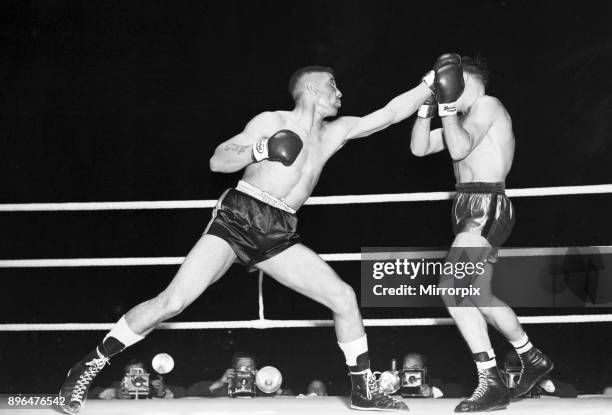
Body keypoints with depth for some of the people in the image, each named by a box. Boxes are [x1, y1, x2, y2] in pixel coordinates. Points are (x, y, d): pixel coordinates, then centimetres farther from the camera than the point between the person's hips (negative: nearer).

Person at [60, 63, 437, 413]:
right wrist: (259, 150, -17)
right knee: (173, 301, -17)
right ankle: (90, 367, -9)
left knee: (344, 297, -2)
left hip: (279, 235, 6)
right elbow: (217, 161, -1)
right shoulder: (273, 122, 3)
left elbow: (391, 114, 14)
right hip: (237, 216, -5)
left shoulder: (336, 133, 16)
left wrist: (431, 84, 8)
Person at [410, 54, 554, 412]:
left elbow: (459, 149, -20)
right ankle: (533, 359, 35)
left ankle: (491, 383, -24)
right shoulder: (464, 119, 21)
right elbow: (419, 148, 15)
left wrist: (448, 105, -14)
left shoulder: (487, 105, -6)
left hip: (487, 206, -10)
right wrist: (428, 107, 4)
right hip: (469, 208, 10)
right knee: (478, 296, 18)